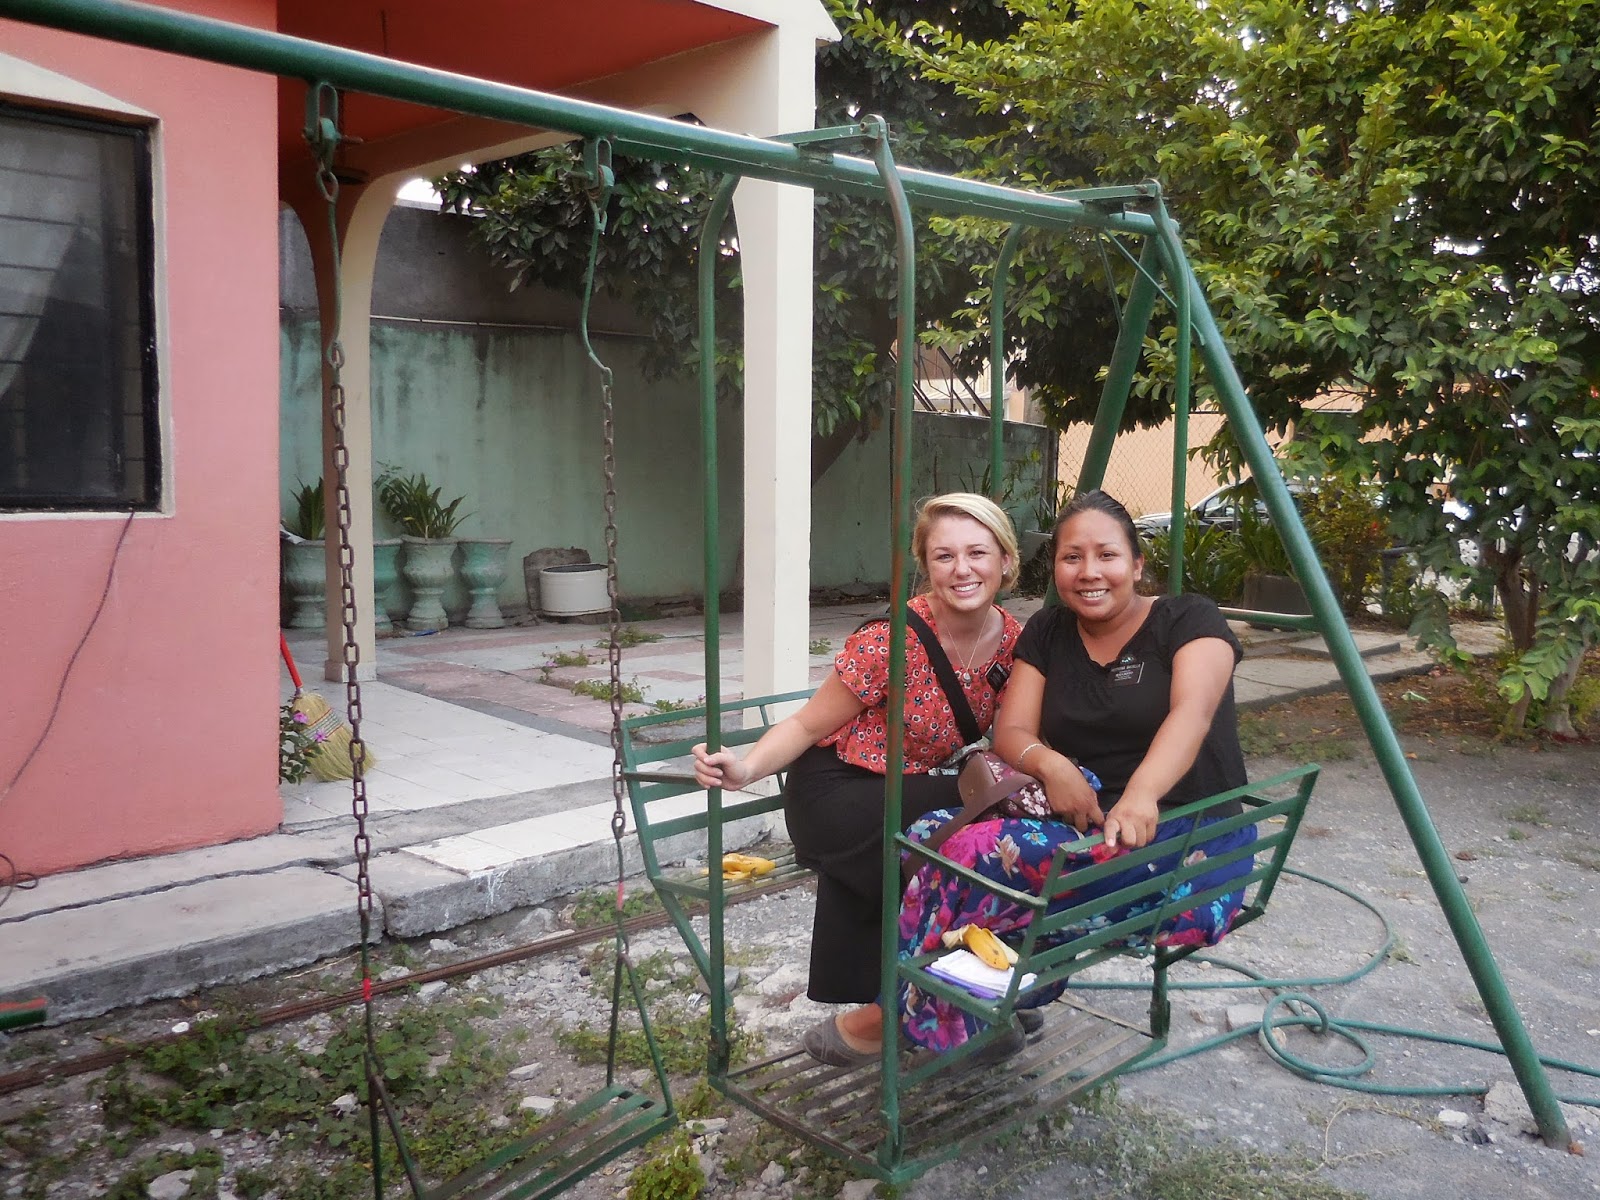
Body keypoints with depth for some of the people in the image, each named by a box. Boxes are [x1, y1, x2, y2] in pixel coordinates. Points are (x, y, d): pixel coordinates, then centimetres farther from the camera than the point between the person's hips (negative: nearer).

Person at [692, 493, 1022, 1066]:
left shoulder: (1013, 639, -4)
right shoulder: (891, 639, -21)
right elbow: (808, 725, -13)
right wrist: (747, 767, -31)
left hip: (914, 790, 6)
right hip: (837, 789, -6)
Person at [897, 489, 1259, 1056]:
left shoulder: (1189, 621, -3)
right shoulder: (1046, 633, 11)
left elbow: (1192, 712, -21)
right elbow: (1011, 731, 3)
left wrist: (1141, 796, -41)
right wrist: (1050, 764, -21)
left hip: (1183, 841, -5)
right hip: (1080, 829, 5)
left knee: (982, 853, -28)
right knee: (934, 834, -21)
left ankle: (914, 1014, -8)